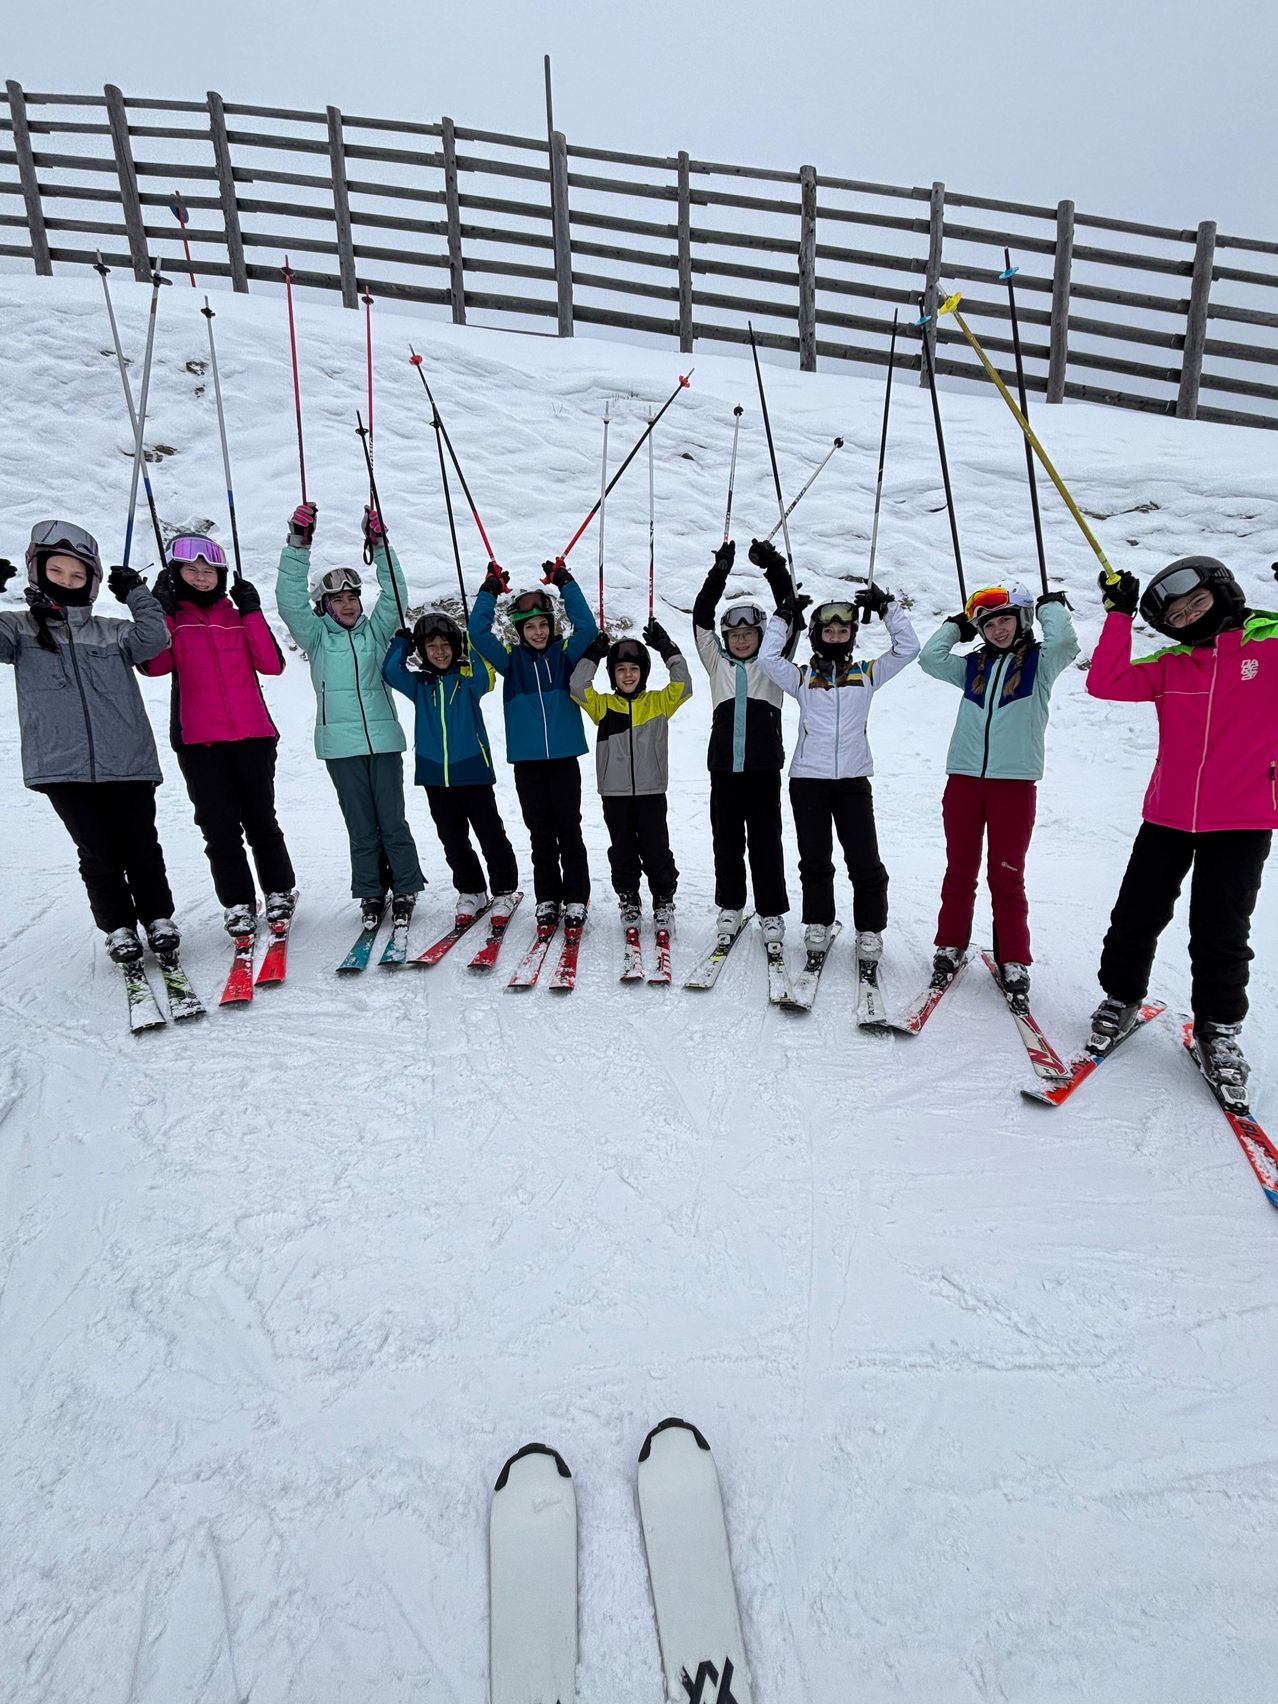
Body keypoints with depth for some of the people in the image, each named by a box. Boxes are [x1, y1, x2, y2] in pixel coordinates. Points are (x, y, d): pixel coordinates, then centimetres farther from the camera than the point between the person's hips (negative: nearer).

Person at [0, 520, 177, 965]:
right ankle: (118, 929, 16)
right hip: (63, 768, 0)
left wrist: (136, 594, -3)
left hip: (128, 762, 1)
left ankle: (158, 920, 19)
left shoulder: (111, 633, 14)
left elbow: (154, 639, 0)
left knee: (142, 849, 5)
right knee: (98, 855, 3)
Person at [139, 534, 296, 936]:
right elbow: (154, 664, -7)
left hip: (252, 734, 0)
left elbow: (272, 664, -2)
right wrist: (160, 611, -8)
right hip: (198, 740, 0)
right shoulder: (168, 617, 12)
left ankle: (279, 892, 17)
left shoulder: (239, 616, 14)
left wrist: (252, 612, -4)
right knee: (219, 827, 0)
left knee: (261, 820, 4)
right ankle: (238, 904, 9)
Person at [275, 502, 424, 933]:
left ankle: (404, 891, 11)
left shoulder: (376, 631, 12)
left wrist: (379, 545, -6)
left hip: (383, 738, 0)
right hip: (341, 743, 0)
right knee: (361, 825, 5)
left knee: (392, 820, 0)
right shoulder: (316, 636, 9)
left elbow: (394, 594, 2)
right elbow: (289, 597, -2)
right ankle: (371, 895, 14)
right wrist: (298, 543, -9)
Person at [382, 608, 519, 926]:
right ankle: (470, 892, 25)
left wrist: (472, 645, -15)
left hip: (473, 769, -3)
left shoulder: (469, 678, 2)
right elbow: (390, 671, -6)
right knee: (453, 841, 10)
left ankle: (504, 892, 17)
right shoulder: (419, 684, 9)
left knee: (491, 836, 3)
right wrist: (402, 642, 1)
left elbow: (484, 673, -19)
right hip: (435, 773, 3)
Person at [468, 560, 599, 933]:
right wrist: (491, 590, -5)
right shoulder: (512, 659, 7)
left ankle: (576, 900, 11)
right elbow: (478, 632, -2)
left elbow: (587, 627, -9)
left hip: (564, 756, -1)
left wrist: (565, 584, -8)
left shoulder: (565, 654, 5)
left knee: (569, 830, 2)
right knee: (541, 833, 8)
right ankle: (547, 901, 17)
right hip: (527, 760, 1)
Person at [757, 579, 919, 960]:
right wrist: (783, 617, 2)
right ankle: (818, 925, 22)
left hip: (853, 779, 0)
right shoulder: (801, 678, 9)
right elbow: (767, 659, -3)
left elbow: (907, 648, 9)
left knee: (865, 863, -1)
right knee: (814, 860, 7)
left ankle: (869, 932, 12)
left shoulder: (867, 674, 13)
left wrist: (887, 607, 7)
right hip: (808, 778, 0)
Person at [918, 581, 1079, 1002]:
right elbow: (929, 657, 6)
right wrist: (957, 625, 16)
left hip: (1014, 782, -3)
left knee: (1006, 877, -2)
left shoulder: (1039, 662, 7)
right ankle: (950, 949, 17)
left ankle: (1014, 963, 7)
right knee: (960, 872, 7)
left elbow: (1064, 642, -13)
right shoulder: (973, 666, 15)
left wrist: (1050, 604, 5)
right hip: (964, 779, 3)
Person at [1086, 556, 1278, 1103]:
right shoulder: (1170, 666, 5)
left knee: (1221, 934, 5)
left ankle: (1217, 1028, 24)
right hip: (1166, 815, 2)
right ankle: (1120, 997, 29)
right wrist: (1120, 614, -6)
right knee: (1137, 915, 8)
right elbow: (1105, 684, -7)